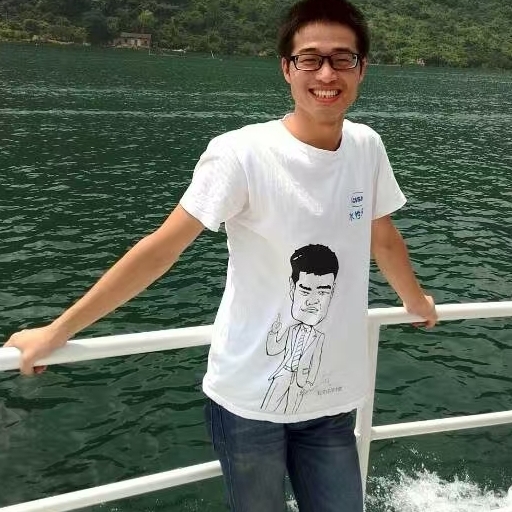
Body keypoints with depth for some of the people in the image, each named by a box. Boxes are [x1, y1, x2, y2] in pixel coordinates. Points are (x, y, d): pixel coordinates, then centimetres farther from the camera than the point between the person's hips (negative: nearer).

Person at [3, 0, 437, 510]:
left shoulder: (366, 146, -3)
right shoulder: (243, 154, -19)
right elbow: (161, 248, -16)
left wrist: (418, 302, 29)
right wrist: (56, 332, -14)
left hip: (331, 400, 5)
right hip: (249, 399, -4)